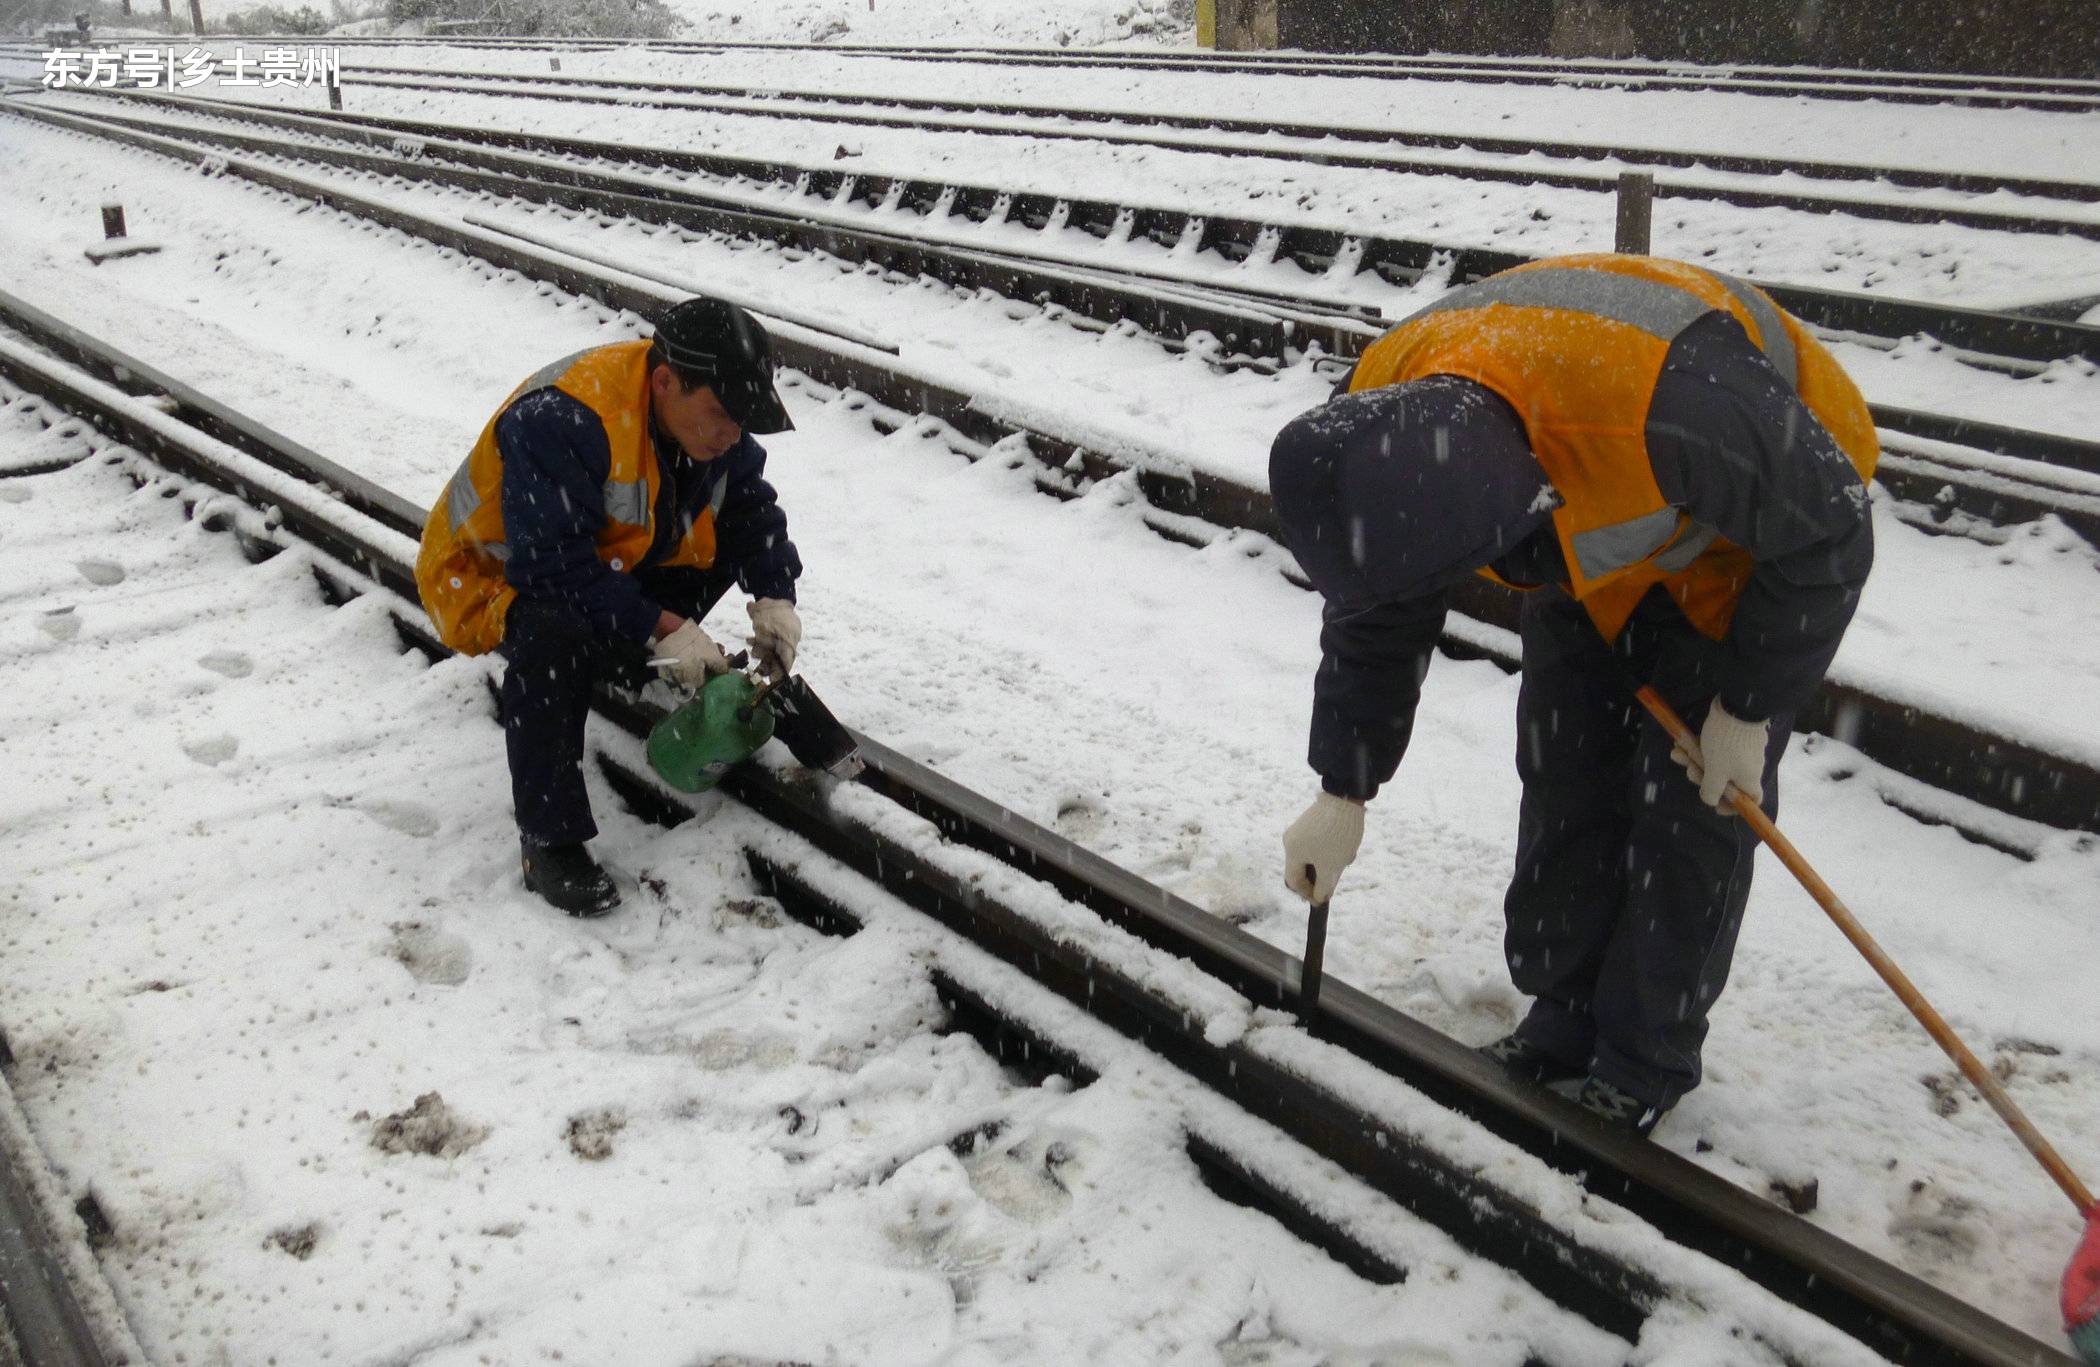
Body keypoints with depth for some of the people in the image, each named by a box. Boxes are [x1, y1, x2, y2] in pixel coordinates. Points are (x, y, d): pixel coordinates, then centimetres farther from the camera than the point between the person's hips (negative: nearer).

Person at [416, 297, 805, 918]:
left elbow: (749, 505, -1)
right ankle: (548, 841, -26)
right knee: (556, 637, -40)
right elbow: (553, 566, -38)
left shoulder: (706, 410, -11)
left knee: (725, 541, -8)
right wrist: (661, 628, -35)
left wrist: (774, 597, -16)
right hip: (488, 575, -7)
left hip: (607, 561, 8)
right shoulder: (561, 422, -37)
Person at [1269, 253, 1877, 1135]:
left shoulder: (1672, 404, -46)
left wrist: (1747, 707, -16)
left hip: (1766, 535, -5)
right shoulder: (1381, 433, -26)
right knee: (1563, 779, 5)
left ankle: (1645, 1067, 11)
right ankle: (1565, 1025, 23)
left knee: (1693, 804, -5)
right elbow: (1374, 618, -8)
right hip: (1595, 534, 5)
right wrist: (1342, 794, -3)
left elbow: (1828, 537, -25)